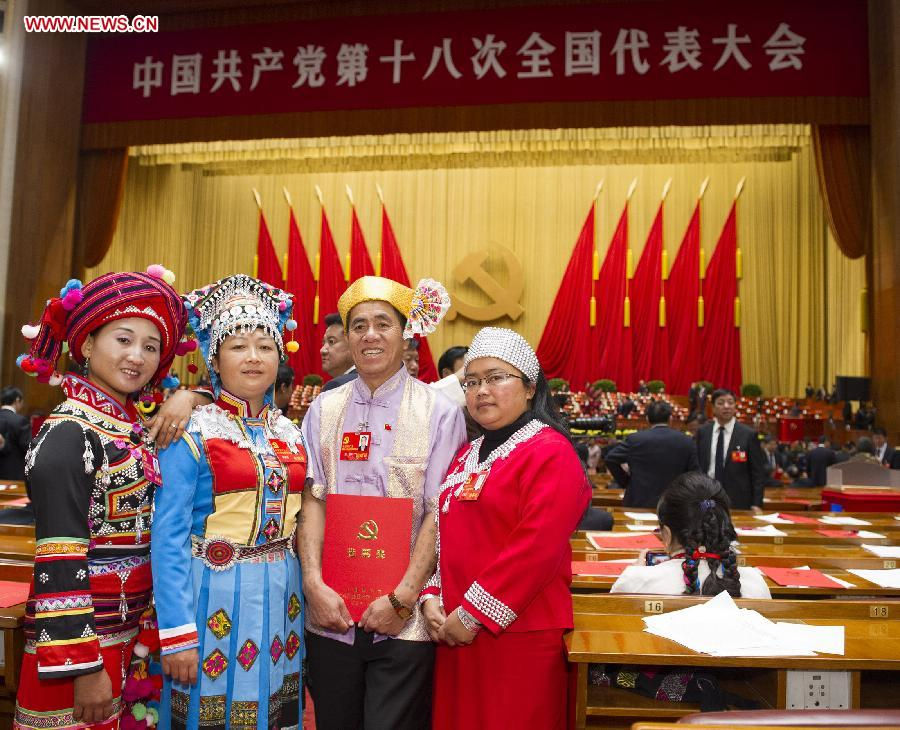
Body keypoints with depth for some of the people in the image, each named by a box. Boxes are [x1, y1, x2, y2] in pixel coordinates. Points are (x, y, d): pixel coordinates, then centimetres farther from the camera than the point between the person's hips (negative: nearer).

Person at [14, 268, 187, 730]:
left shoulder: (138, 424, 6)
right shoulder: (69, 432, -16)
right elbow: (57, 557, -20)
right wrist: (83, 666, -21)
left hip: (133, 630, 8)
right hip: (82, 631, -8)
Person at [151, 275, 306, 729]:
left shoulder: (291, 434, 7)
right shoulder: (190, 433, -10)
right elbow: (169, 537, -13)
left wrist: (306, 595, 10)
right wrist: (177, 634, -15)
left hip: (281, 599, 5)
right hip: (213, 596, -5)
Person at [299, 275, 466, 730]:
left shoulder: (439, 413, -5)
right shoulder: (324, 410, 5)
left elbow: (440, 515, -7)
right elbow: (313, 500, 2)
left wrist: (402, 598, -12)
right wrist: (314, 583, -7)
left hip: (405, 620, -3)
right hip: (331, 613, 3)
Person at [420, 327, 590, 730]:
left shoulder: (550, 453, -12)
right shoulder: (467, 455, 13)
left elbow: (537, 550, -20)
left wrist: (473, 613, -16)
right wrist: (431, 598, 1)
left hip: (518, 634, -7)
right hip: (455, 631, 7)